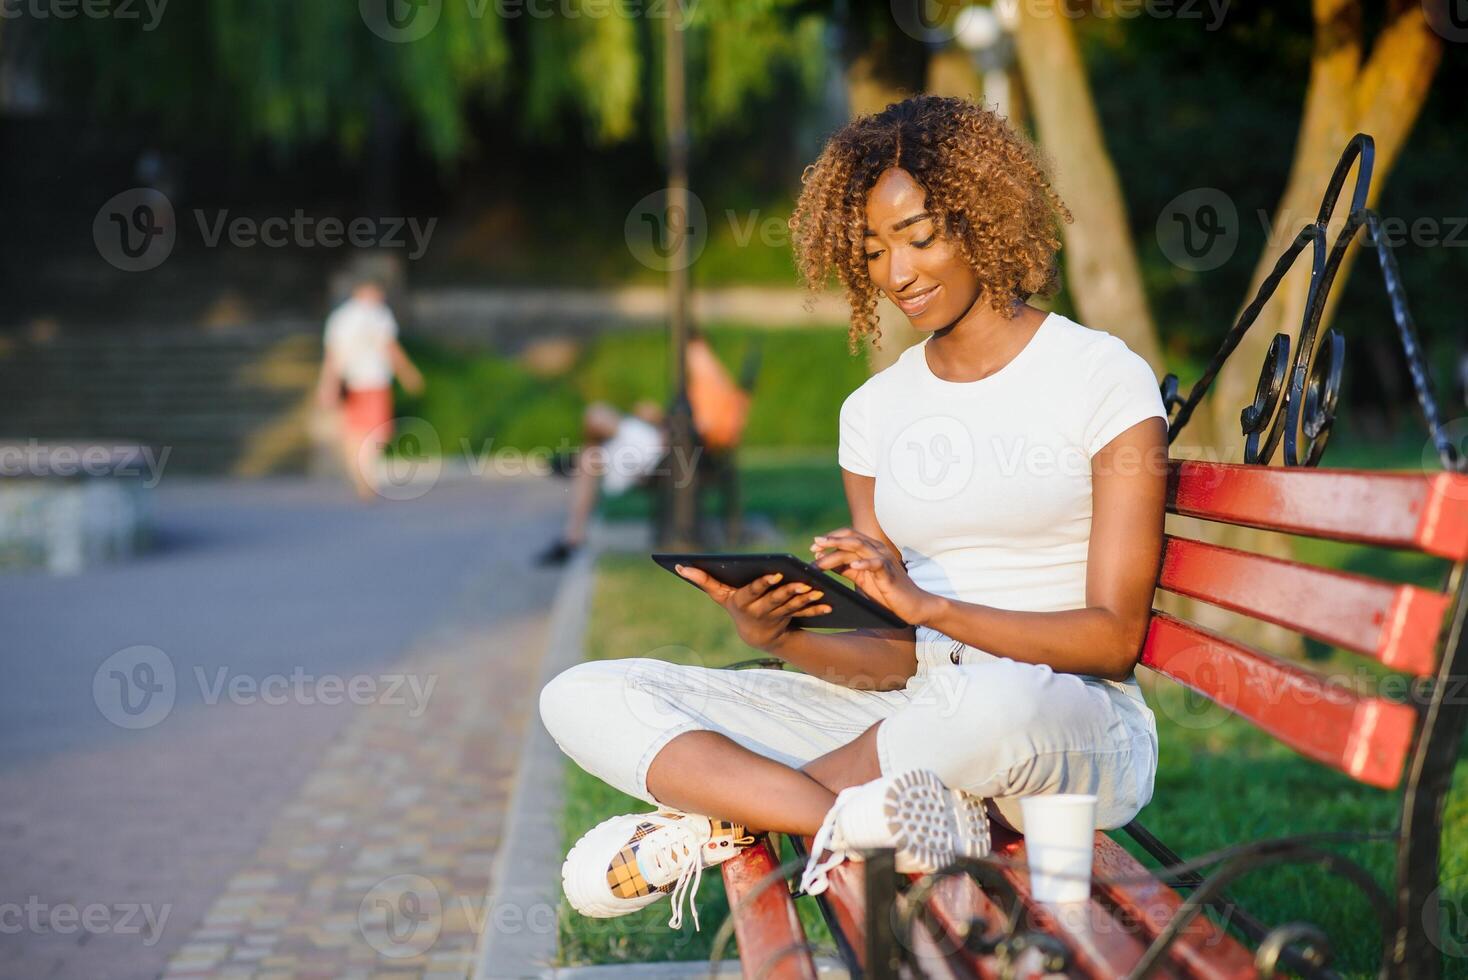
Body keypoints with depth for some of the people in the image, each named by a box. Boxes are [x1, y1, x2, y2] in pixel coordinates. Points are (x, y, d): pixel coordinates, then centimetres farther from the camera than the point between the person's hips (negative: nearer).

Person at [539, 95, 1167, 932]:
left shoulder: (1104, 378, -2)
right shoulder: (876, 411, 12)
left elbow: (1113, 636, -9)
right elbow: (897, 659, 7)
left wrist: (928, 603, -22)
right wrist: (781, 636, -15)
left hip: (1083, 734, -5)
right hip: (916, 715, 5)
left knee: (990, 699, -44)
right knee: (585, 698, -8)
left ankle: (733, 813, -16)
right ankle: (879, 821, -25)